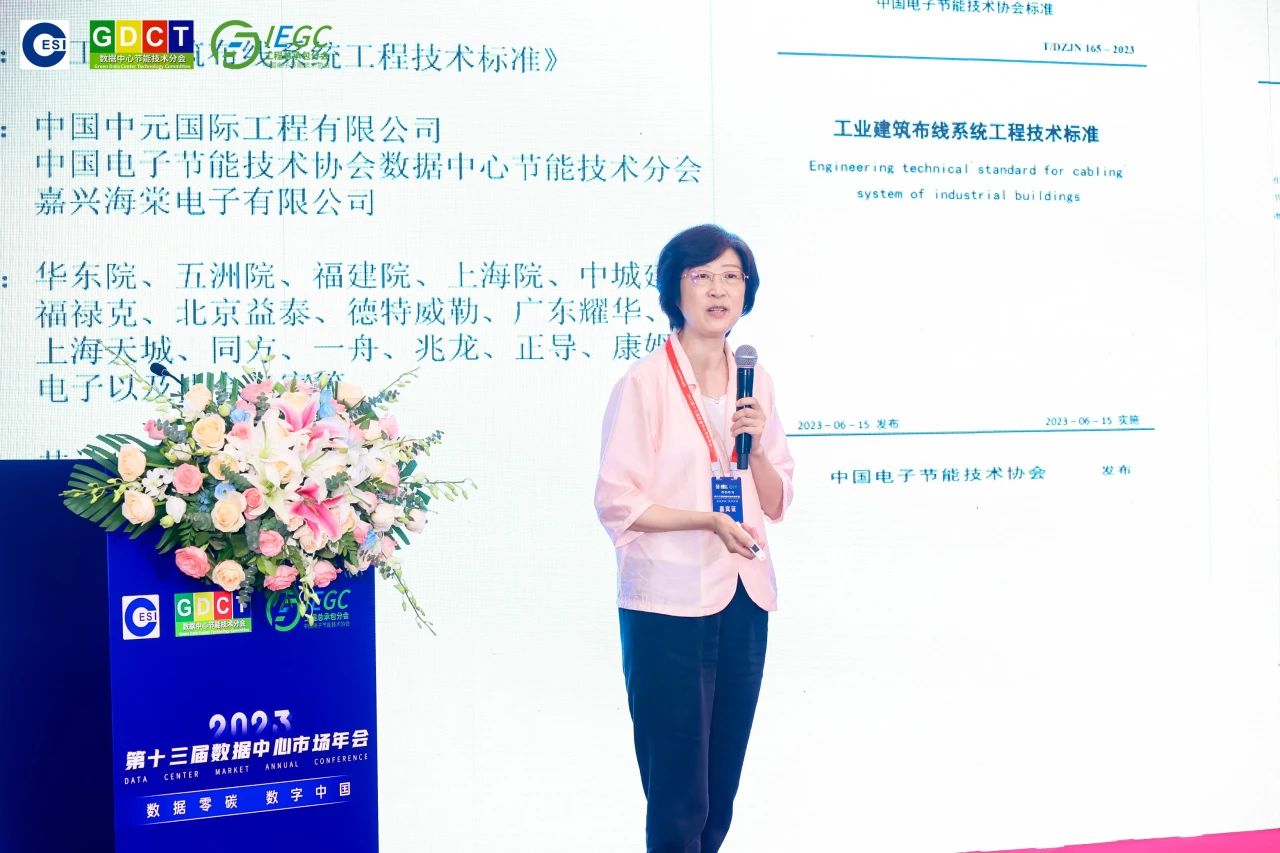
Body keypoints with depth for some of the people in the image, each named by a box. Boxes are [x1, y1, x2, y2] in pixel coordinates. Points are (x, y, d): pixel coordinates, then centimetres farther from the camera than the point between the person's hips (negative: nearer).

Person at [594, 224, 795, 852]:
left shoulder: (755, 383, 10)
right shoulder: (644, 383, -7)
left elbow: (776, 504, 11)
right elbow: (616, 501, -10)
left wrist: (757, 445, -7)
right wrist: (709, 519, -18)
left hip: (745, 601, 6)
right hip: (669, 607, -5)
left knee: (722, 789, 13)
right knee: (677, 795, 0)